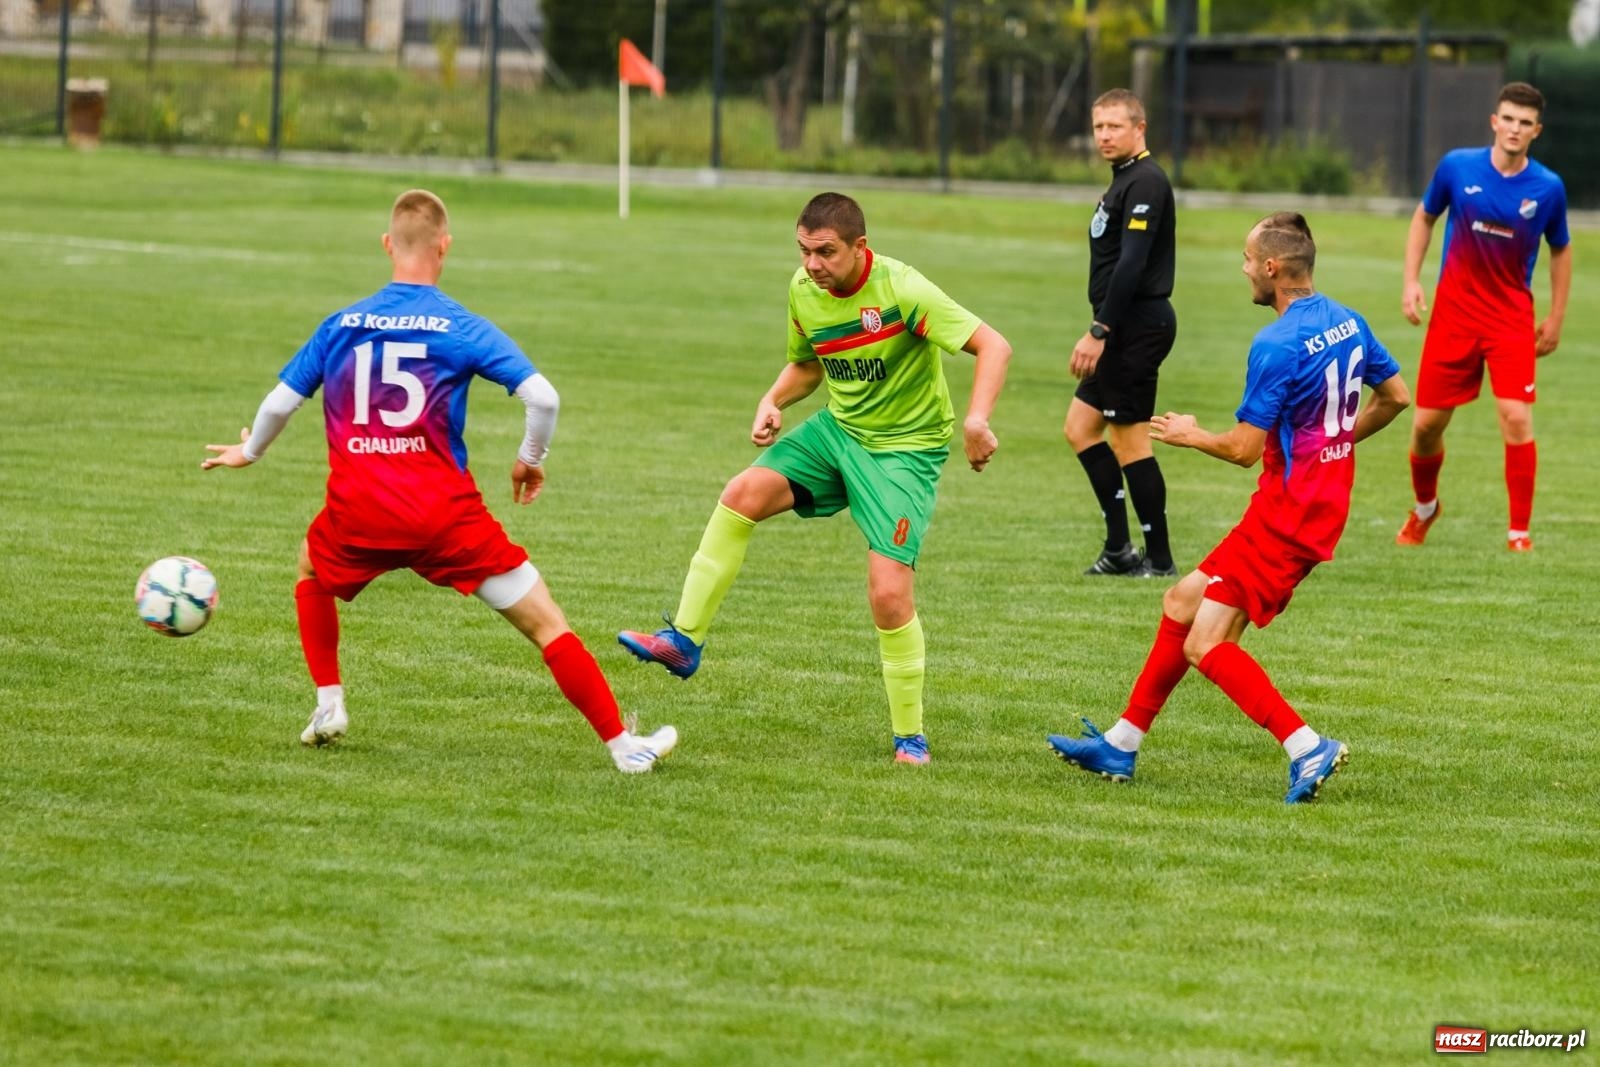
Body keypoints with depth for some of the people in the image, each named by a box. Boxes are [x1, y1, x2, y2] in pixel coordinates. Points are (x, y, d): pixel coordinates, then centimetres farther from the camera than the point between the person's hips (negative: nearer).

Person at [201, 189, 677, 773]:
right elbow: (542, 397, -11)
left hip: (359, 511, 3)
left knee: (312, 571, 37)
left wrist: (249, 451, 34)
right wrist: (530, 459, 9)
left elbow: (281, 401, 14)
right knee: (546, 623, 3)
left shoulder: (341, 324, 8)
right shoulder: (463, 328, -2)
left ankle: (329, 706, 28)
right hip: (445, 514, -3)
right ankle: (623, 745, -1)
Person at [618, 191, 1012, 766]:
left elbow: (993, 346, -25)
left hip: (905, 449, -6)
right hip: (837, 428, 6)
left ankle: (910, 737, 2)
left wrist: (976, 420, -40)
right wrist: (772, 401, -3)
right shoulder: (803, 289, -2)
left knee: (888, 592, -15)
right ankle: (684, 639, -8)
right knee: (743, 493, -16)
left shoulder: (902, 291, -23)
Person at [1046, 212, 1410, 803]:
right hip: (1324, 504, 10)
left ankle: (1308, 748, -17)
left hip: (1285, 516, -10)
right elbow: (1396, 396, 17)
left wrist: (1191, 436, 2)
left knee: (1205, 644, -10)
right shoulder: (1348, 322, 6)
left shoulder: (1277, 345, -20)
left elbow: (1244, 448, -17)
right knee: (1182, 604, 17)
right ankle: (1121, 745, 24)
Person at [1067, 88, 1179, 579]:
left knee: (1130, 438, -6)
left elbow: (1131, 265, -23)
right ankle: (1119, 547, 13)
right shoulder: (1125, 180, 16)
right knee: (1080, 426, 13)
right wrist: (1101, 333, 20)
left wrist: (1100, 332, -24)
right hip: (1126, 328, 11)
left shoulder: (1145, 183, -15)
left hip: (1138, 325, -11)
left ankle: (1159, 559, 0)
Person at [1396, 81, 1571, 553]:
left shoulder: (1548, 188, -6)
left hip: (1512, 316, -1)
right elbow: (1424, 217, 11)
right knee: (1427, 423, 3)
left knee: (1516, 417, -17)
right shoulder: (1457, 167, -6)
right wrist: (1411, 280, 1)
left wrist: (1556, 318, 9)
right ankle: (1424, 508, 33)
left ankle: (1519, 532, -6)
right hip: (1454, 312, 1)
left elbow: (1561, 249, 10)